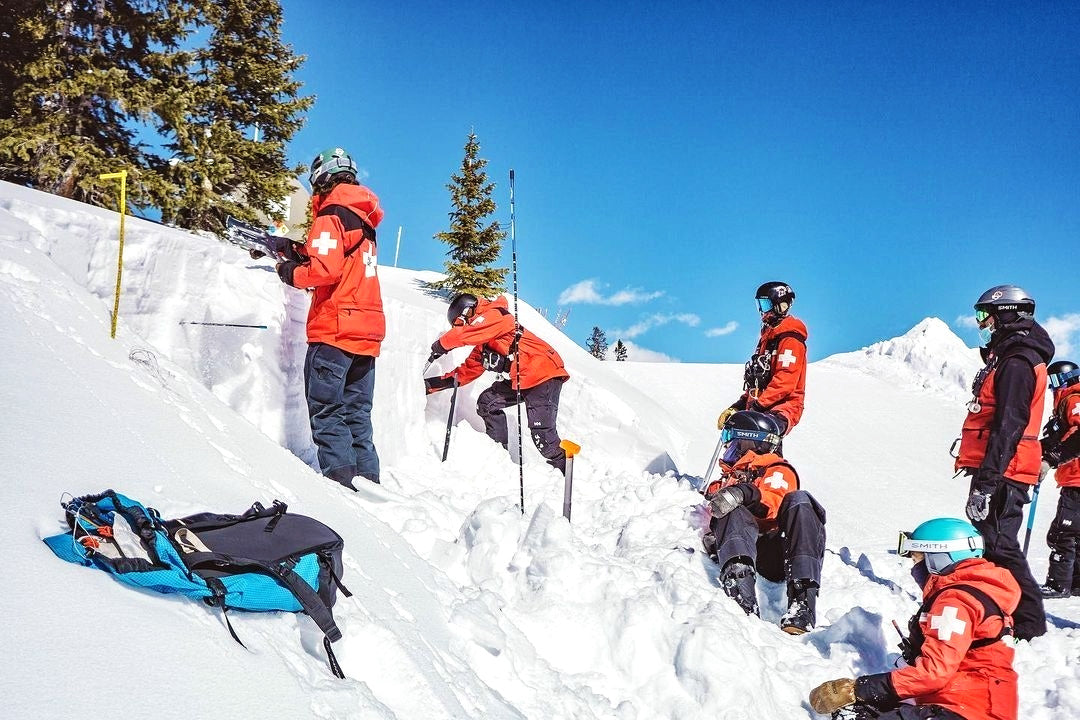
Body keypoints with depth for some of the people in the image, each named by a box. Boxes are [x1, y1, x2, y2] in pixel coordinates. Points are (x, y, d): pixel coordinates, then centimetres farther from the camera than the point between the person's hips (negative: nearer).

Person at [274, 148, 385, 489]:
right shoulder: (363, 219, 17)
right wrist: (299, 253, 19)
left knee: (327, 410, -5)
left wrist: (289, 271, -3)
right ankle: (367, 477, 10)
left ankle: (341, 477, -11)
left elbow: (325, 269, -20)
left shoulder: (331, 216, -8)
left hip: (335, 329, -8)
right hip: (367, 331, 8)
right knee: (357, 413, 12)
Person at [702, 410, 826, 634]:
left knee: (798, 501, -27)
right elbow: (711, 519, 25)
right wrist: (710, 535, 0)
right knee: (732, 512, -27)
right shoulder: (726, 481, 39)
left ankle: (802, 607, -45)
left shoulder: (777, 471, 23)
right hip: (740, 553, 2)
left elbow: (775, 505, 0)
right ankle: (743, 602, -56)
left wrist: (747, 493, -22)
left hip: (775, 554, -2)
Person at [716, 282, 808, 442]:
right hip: (758, 408, 9)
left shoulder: (790, 338, -6)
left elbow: (785, 381, -18)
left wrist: (758, 405, -22)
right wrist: (739, 405, 17)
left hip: (782, 408, -9)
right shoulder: (768, 335, 24)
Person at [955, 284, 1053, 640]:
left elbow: (1007, 428, -22)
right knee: (990, 542, 16)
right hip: (997, 473, 11)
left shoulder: (1016, 363, -14)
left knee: (998, 546, -9)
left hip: (1001, 475, -11)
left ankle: (1029, 625, -4)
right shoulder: (1007, 358, 19)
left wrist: (985, 482, -25)